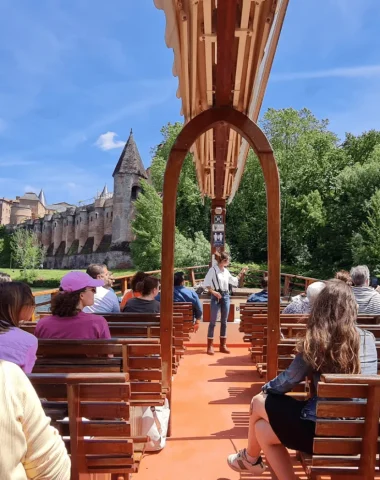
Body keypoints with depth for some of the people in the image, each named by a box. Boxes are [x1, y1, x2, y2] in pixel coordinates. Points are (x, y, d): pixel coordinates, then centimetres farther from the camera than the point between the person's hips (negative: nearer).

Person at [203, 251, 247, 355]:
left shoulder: (226, 271, 9)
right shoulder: (213, 269, -9)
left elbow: (234, 281, 21)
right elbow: (206, 283, -11)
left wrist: (241, 273, 17)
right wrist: (213, 292, -19)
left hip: (226, 296, 6)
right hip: (216, 296, -6)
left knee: (224, 322, 10)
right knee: (213, 322, -1)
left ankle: (223, 345, 18)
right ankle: (210, 346, 6)